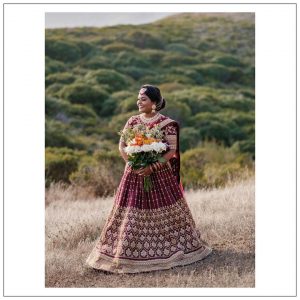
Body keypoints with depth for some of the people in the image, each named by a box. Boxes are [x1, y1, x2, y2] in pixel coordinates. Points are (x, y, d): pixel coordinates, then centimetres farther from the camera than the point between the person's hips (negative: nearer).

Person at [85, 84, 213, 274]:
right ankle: (128, 253, 11)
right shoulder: (133, 121, 5)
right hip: (135, 173, 3)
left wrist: (152, 168, -18)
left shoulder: (166, 123, -7)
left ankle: (170, 248, 17)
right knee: (132, 214, 2)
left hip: (160, 174, -3)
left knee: (163, 213, 2)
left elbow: (172, 150, -10)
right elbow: (122, 145, 6)